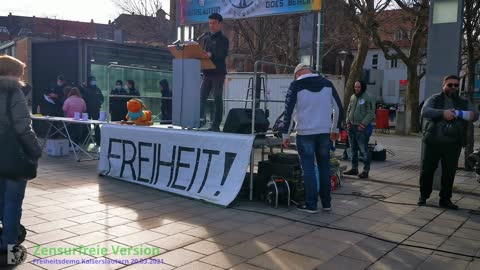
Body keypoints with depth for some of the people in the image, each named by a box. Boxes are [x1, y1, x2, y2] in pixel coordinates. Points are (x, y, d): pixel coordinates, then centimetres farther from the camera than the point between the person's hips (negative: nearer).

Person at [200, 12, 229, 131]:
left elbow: (223, 55, -15)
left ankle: (216, 125, 0)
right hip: (207, 72, 6)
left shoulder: (223, 39, -1)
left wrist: (211, 55, -32)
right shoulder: (207, 39, 19)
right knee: (201, 96, -8)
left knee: (217, 98, -3)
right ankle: (201, 118, -14)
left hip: (218, 73, -6)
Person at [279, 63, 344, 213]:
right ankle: (326, 203, 20)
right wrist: (335, 129, 20)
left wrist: (285, 134, -1)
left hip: (305, 133, -4)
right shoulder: (327, 83, 7)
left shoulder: (296, 85, -5)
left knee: (309, 169, 2)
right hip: (324, 133, 4)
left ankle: (311, 204, 6)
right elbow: (339, 108, 10)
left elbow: (288, 110, -8)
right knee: (324, 167, 13)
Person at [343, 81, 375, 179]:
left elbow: (371, 113, -11)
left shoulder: (368, 98, -7)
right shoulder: (352, 97, 14)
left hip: (362, 128, -7)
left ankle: (366, 170, 1)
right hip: (351, 127, 7)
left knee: (364, 150, -5)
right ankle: (354, 168, 23)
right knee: (353, 149, 13)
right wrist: (348, 121, 8)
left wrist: (363, 124, -17)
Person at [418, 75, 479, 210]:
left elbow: (475, 116, -2)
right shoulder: (435, 99, 5)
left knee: (449, 173, 4)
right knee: (427, 170, 5)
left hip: (453, 144, 2)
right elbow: (425, 111, -13)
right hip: (432, 142, -2)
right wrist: (442, 113, -29)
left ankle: (445, 199, 16)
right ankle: (423, 196, 20)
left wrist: (457, 114, -22)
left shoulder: (464, 102, 13)